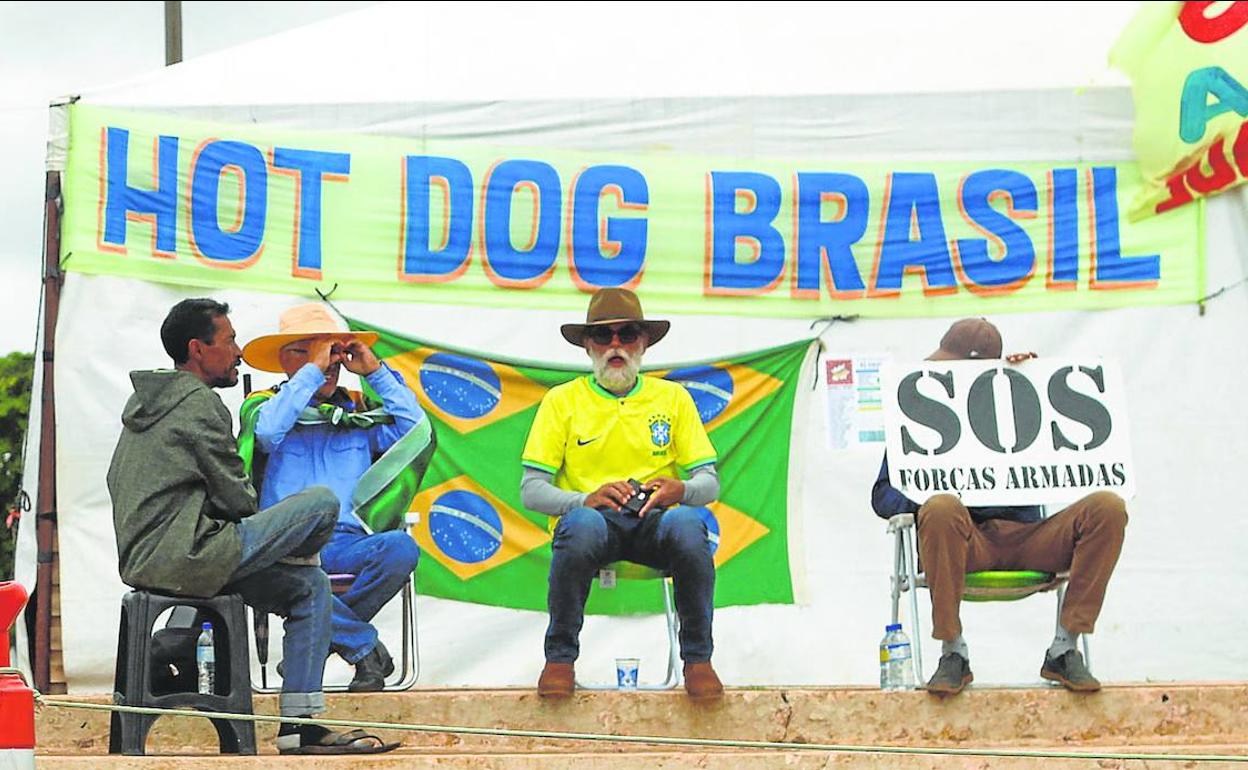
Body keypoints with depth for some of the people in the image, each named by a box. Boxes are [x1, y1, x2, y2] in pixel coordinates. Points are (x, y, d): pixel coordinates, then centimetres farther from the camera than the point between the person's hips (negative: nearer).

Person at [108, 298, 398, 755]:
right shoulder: (200, 404, -10)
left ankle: (299, 725, 10)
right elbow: (237, 499, -11)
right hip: (186, 558, -10)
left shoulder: (144, 401, 20)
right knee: (323, 502, -9)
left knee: (310, 586, 16)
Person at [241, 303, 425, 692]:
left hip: (349, 544, 3)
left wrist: (375, 371, 8)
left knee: (401, 549, -31)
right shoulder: (268, 407, 12)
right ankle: (365, 645, -19)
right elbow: (267, 430, -12)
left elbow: (415, 430, 7)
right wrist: (312, 369, -8)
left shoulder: (358, 413, 21)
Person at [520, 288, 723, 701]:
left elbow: (709, 483, 9)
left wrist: (682, 490, -17)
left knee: (687, 523, -35)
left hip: (655, 525, 1)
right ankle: (560, 658, -21)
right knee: (582, 524, -38)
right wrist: (587, 498, -19)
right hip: (591, 517, -1)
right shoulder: (562, 400, 8)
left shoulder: (673, 398, 13)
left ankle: (697, 658, -19)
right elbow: (531, 490, 2)